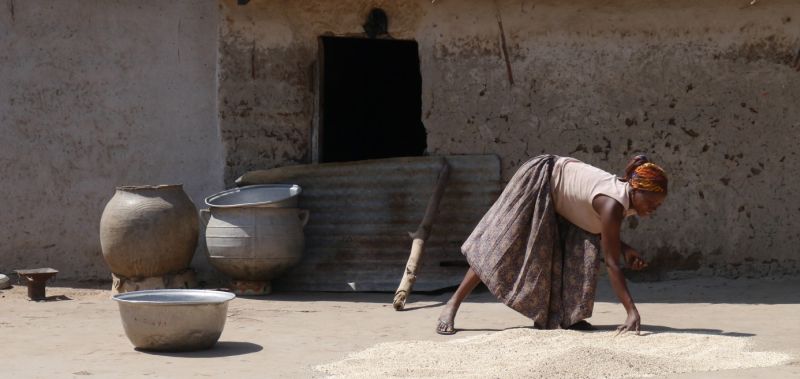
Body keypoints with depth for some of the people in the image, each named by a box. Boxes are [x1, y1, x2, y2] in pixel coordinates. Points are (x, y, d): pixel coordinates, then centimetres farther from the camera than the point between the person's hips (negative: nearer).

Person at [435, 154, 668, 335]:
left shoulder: (629, 198, -11)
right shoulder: (613, 206, -36)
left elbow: (602, 231, 6)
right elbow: (612, 265, -37)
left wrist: (625, 250, -12)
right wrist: (632, 312, -41)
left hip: (560, 205, 8)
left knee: (584, 252, -8)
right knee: (499, 247, -7)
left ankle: (565, 316, -3)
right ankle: (452, 305, 0)